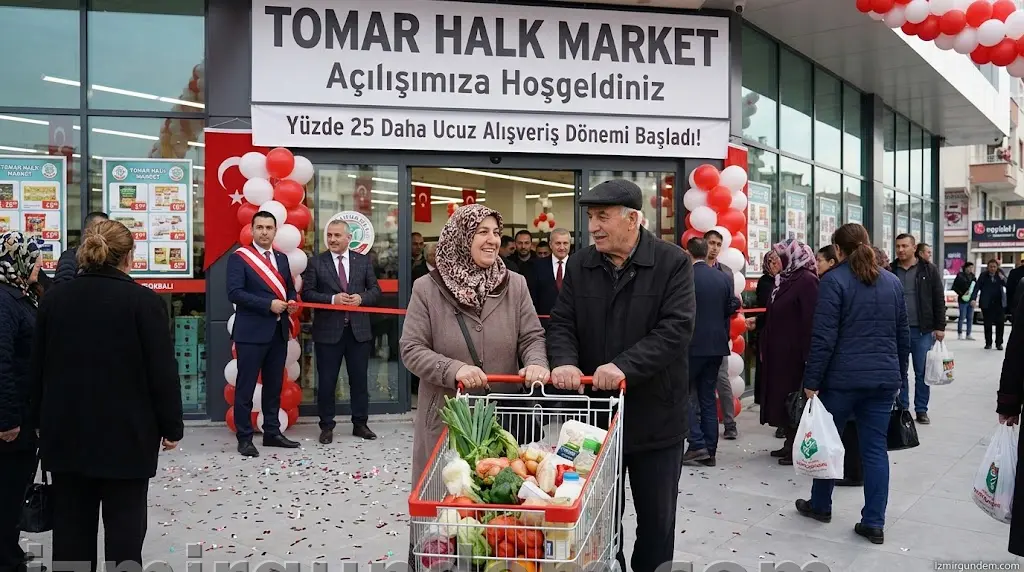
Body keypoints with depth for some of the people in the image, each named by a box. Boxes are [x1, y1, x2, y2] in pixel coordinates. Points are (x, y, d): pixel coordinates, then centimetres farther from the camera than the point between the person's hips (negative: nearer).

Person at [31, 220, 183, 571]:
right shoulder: (144, 301, -11)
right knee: (124, 523, 5)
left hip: (65, 431, 5)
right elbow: (163, 371, -12)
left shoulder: (53, 299, 4)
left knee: (71, 524, 13)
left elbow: (38, 367, 10)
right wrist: (171, 426, -3)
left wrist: (42, 421, 19)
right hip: (126, 433, -4)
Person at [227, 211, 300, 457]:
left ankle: (272, 432, 23)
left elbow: (290, 288, 21)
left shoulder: (282, 258, 14)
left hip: (278, 331, 7)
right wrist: (268, 304, -21)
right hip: (251, 332, -6)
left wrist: (292, 302, -2)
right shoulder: (239, 257, -6)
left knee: (274, 385, 13)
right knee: (246, 386, 0)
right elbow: (234, 292, -16)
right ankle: (244, 438, 7)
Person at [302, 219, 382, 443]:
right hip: (328, 330, -2)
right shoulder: (316, 262, 1)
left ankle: (360, 424, 22)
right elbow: (307, 293, -4)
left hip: (358, 330, 2)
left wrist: (361, 297, -12)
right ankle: (327, 426, 17)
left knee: (359, 379, 9)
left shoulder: (363, 261, 8)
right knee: (326, 381, 4)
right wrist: (332, 299, -17)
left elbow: (375, 290, 8)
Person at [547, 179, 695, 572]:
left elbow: (676, 329, -19)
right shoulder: (580, 265, 4)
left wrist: (624, 366, -30)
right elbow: (562, 323, 1)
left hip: (655, 415, -3)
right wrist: (565, 362, -21)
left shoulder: (673, 263, -9)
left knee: (657, 518, 13)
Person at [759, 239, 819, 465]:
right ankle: (790, 443, 21)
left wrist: (807, 354, -23)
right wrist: (765, 346, 15)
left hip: (795, 352, -9)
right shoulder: (785, 279, 13)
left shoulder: (807, 281, -14)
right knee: (783, 395, 12)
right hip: (779, 350, 9)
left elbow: (811, 321, -20)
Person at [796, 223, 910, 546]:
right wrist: (900, 375, 23)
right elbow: (903, 334, 14)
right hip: (884, 378, 5)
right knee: (876, 448, 6)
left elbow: (824, 337, -14)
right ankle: (874, 523, 7)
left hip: (843, 377, -5)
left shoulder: (834, 281, -9)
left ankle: (820, 506, 27)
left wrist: (811, 380, -10)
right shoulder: (893, 282, 9)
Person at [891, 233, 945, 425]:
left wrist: (940, 327, -4)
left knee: (922, 372, 6)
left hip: (923, 330, -1)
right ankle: (902, 408, 18)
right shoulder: (890, 271, 2)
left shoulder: (929, 270, 0)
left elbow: (939, 300, 1)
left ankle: (921, 410, 17)